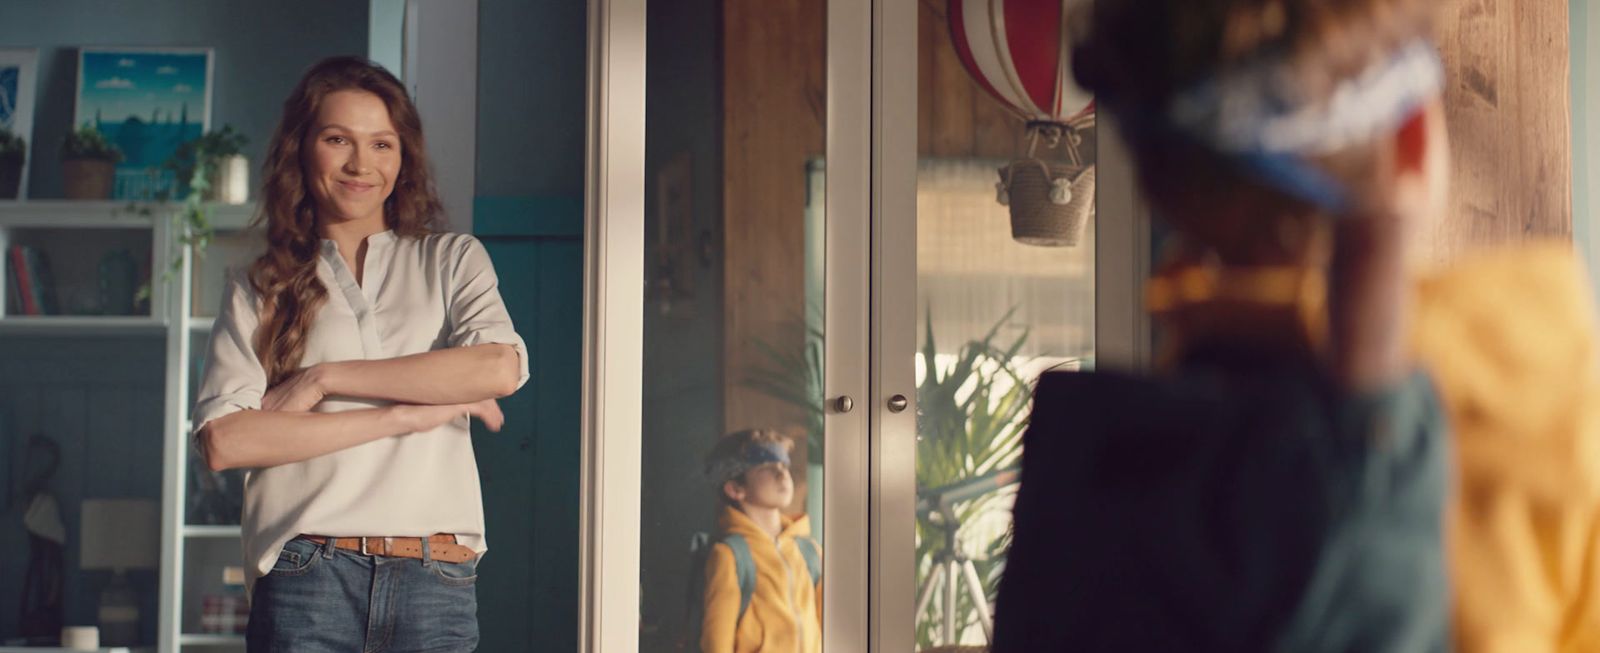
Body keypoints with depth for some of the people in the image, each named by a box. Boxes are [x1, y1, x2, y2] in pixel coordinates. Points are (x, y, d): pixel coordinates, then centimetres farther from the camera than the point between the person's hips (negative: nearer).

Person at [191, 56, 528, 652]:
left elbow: (500, 368, -5)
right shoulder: (256, 294, 12)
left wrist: (326, 378, -4)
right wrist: (401, 417, -7)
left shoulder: (452, 260, 15)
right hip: (306, 580, 0)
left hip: (435, 585, 1)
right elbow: (222, 440, -3)